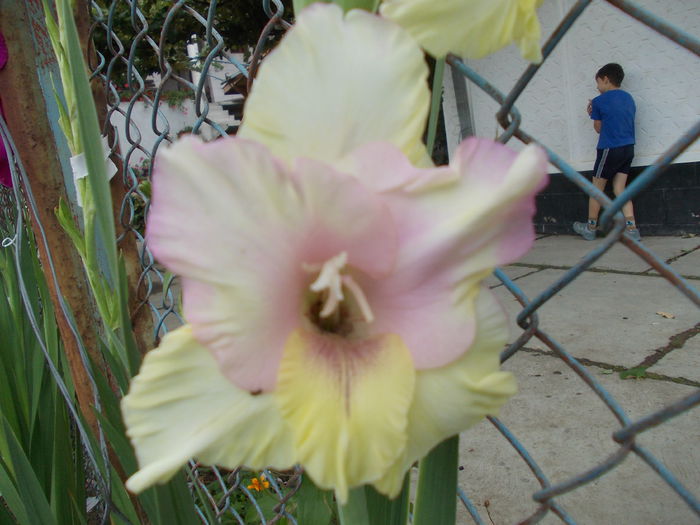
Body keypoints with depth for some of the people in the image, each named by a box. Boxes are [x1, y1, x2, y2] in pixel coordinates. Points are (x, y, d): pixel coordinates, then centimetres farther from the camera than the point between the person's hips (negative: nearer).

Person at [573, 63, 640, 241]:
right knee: (620, 189, 7)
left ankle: (591, 228, 18)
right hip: (628, 148, 6)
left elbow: (599, 128, 1)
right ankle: (632, 229, -1)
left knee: (597, 189, 8)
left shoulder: (599, 101, -7)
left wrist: (592, 114, 16)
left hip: (609, 149, -6)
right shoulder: (629, 98, 12)